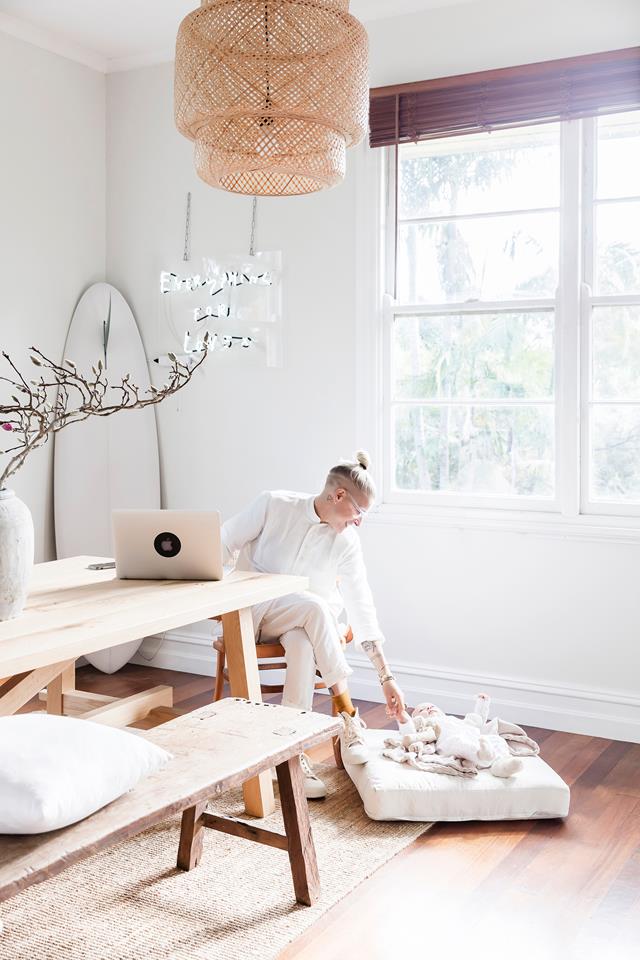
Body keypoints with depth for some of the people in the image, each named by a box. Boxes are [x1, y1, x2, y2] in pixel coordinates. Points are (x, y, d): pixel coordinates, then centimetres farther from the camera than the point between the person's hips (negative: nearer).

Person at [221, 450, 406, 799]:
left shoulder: (346, 542, -5)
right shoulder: (274, 505, -12)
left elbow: (361, 606, -7)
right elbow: (222, 545, -8)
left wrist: (386, 676, -10)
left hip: (298, 623, 3)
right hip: (249, 611, -2)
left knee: (302, 644, -34)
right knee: (315, 607, -32)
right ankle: (345, 712, -24)